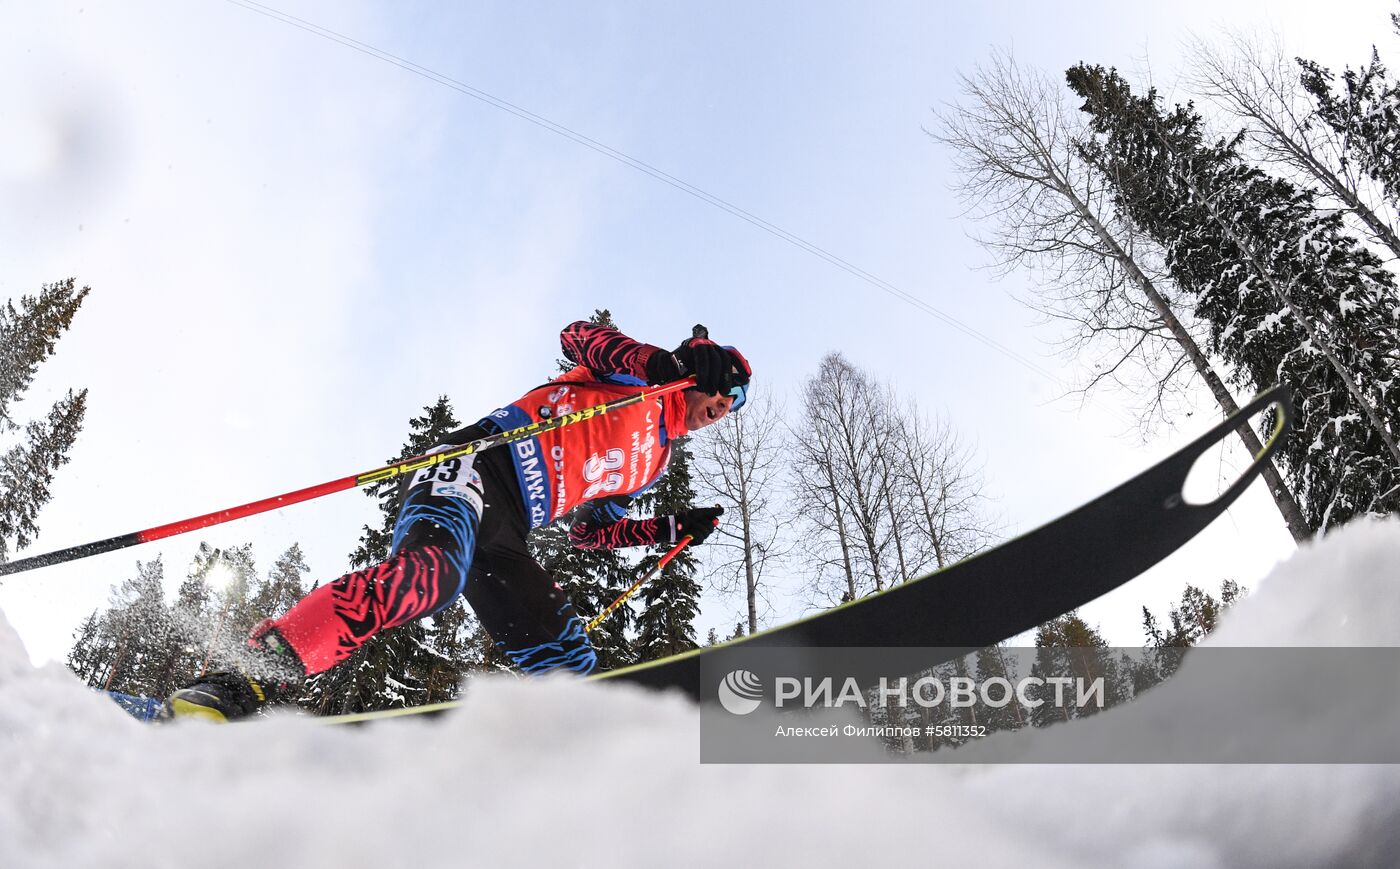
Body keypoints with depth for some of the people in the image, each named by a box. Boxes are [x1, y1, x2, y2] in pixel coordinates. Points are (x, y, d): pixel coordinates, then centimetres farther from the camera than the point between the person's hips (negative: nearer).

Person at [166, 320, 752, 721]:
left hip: (502, 537, 8)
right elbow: (578, 334, -5)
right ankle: (246, 683, -37)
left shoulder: (652, 464, 31)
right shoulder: (637, 374, 14)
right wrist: (657, 359, -20)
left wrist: (675, 530, 29)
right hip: (477, 466, -8)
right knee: (431, 570, -38)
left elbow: (589, 532, 32)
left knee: (571, 671, -4)